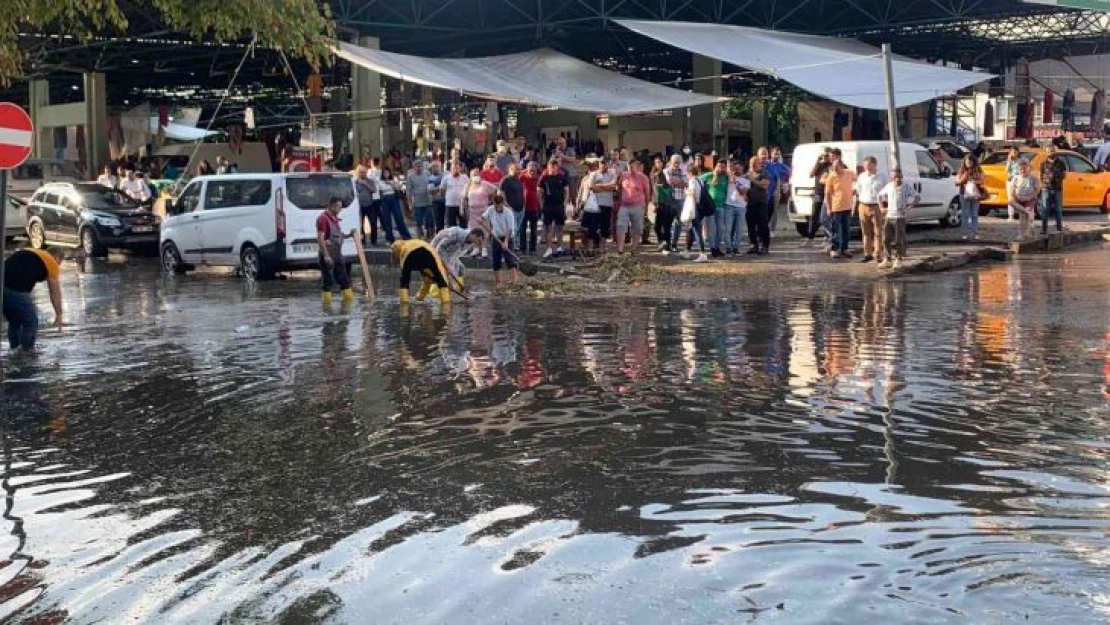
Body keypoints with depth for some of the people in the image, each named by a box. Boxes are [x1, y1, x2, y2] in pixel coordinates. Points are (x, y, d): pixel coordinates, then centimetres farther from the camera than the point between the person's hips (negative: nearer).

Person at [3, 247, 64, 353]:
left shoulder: (28, 254, 31)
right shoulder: (52, 263, 11)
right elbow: (55, 293, 16)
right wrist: (59, 315, 28)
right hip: (15, 291, -7)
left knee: (13, 322, 26)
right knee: (31, 322, 11)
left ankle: (15, 350, 33)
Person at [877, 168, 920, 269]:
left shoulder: (907, 187, -7)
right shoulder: (888, 187, 5)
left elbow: (917, 197, -8)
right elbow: (880, 195, 20)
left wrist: (908, 207, -13)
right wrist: (882, 207, 9)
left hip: (900, 217, -4)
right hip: (889, 216, 4)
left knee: (899, 240, -2)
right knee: (887, 239, 4)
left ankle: (898, 260, 9)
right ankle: (887, 259, 14)